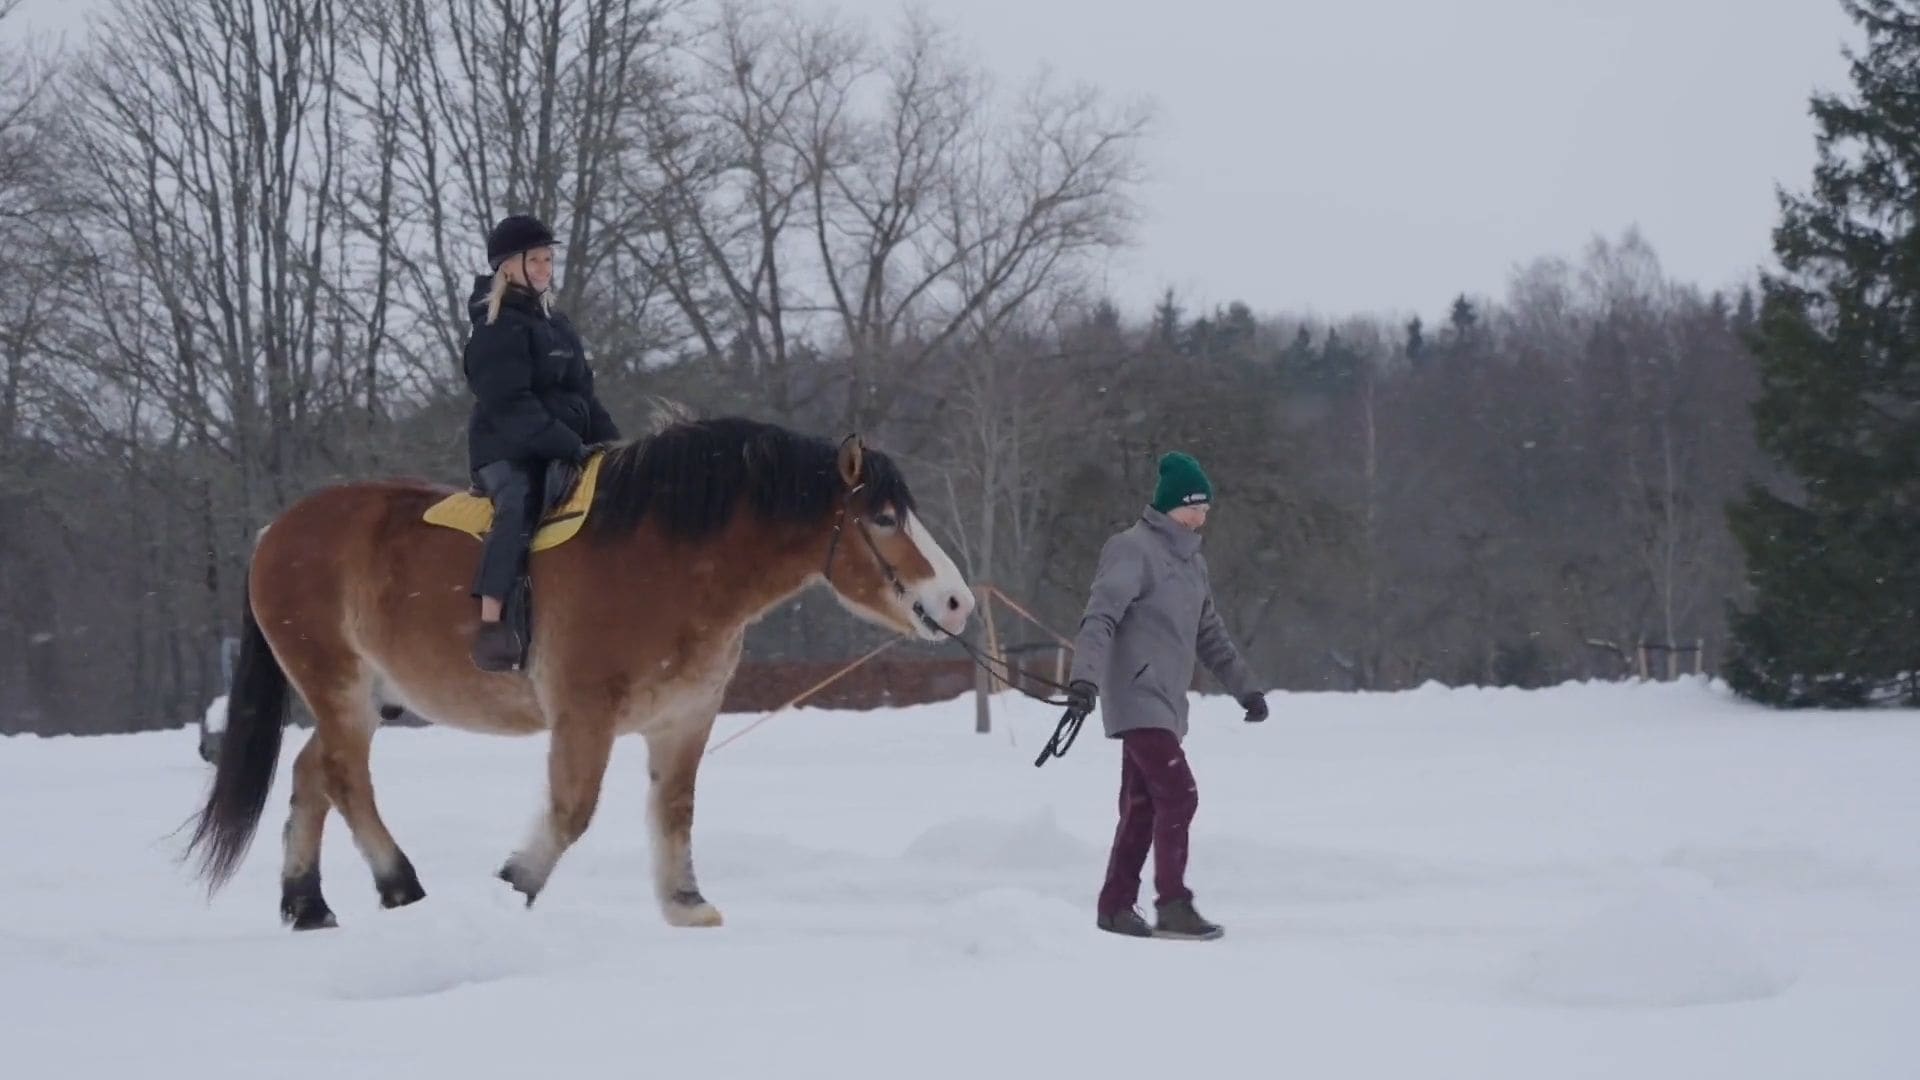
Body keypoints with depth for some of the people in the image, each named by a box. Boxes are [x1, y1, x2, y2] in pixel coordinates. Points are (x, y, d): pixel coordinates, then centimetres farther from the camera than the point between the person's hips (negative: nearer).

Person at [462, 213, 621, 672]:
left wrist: (609, 441, 6)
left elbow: (583, 393, 22)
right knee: (519, 506, -36)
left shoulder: (556, 324, 19)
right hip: (508, 451, -9)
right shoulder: (498, 329, -9)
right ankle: (491, 630, -46)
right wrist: (572, 447, -23)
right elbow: (511, 406, -19)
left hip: (560, 452, 9)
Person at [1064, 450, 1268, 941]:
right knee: (1178, 794, -15)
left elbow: (1210, 634, 27)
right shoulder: (1134, 550, -10)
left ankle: (1117, 906, 14)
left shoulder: (1191, 559, 18)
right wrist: (1085, 677, -33)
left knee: (1143, 806, 9)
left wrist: (1245, 687, 27)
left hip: (1167, 703, 8)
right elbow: (1100, 616, -21)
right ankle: (1173, 906, -11)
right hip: (1138, 699, -8)